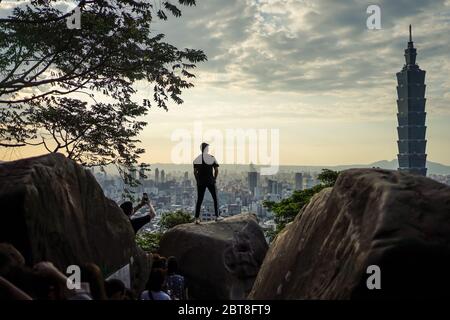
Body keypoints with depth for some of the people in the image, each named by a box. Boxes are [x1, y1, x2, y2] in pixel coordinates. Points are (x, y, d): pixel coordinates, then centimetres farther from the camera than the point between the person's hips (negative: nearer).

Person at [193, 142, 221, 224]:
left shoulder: (197, 159, 3)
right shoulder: (212, 158, -4)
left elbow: (195, 172, 0)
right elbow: (216, 170, -6)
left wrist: (198, 181, 8)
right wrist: (214, 179, 5)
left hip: (201, 182, 2)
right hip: (210, 181, -2)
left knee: (199, 200, 5)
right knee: (215, 199, 12)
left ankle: (197, 218, -1)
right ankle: (217, 216, 11)